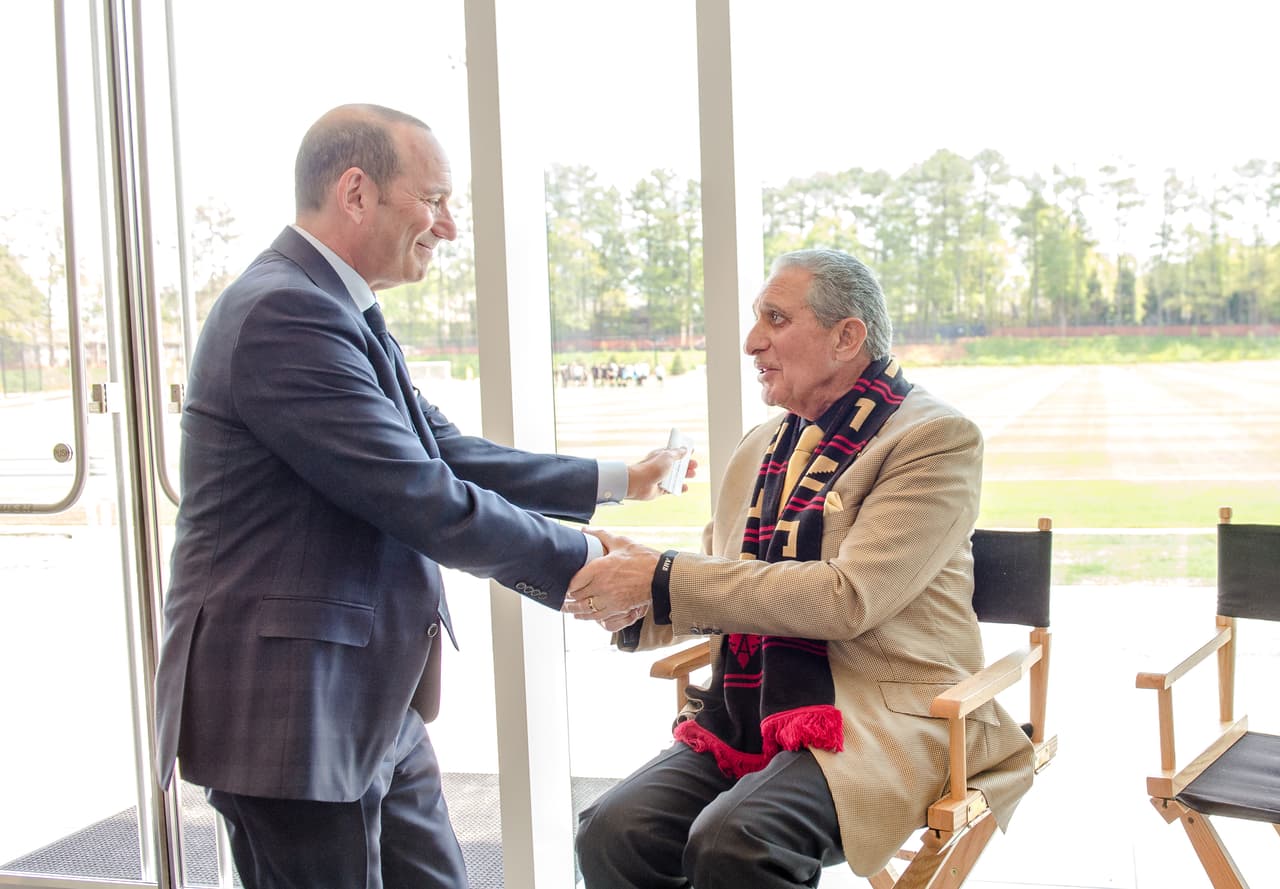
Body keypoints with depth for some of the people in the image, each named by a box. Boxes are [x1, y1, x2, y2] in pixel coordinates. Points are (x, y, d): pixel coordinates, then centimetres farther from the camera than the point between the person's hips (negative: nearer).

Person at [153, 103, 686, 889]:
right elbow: (423, 501, -22)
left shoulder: (338, 312, 10)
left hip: (372, 704, 9)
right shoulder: (285, 314, -21)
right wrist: (583, 558, -10)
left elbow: (450, 456, 13)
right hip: (289, 707, -9)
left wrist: (615, 482, 12)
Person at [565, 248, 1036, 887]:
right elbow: (719, 598, 21)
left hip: (879, 720, -6)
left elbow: (848, 597, -18)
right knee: (611, 832, -17)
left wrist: (664, 579, -16)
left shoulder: (934, 437, -6)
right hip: (749, 720, 6)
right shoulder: (761, 449, 15)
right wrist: (633, 603, -2)